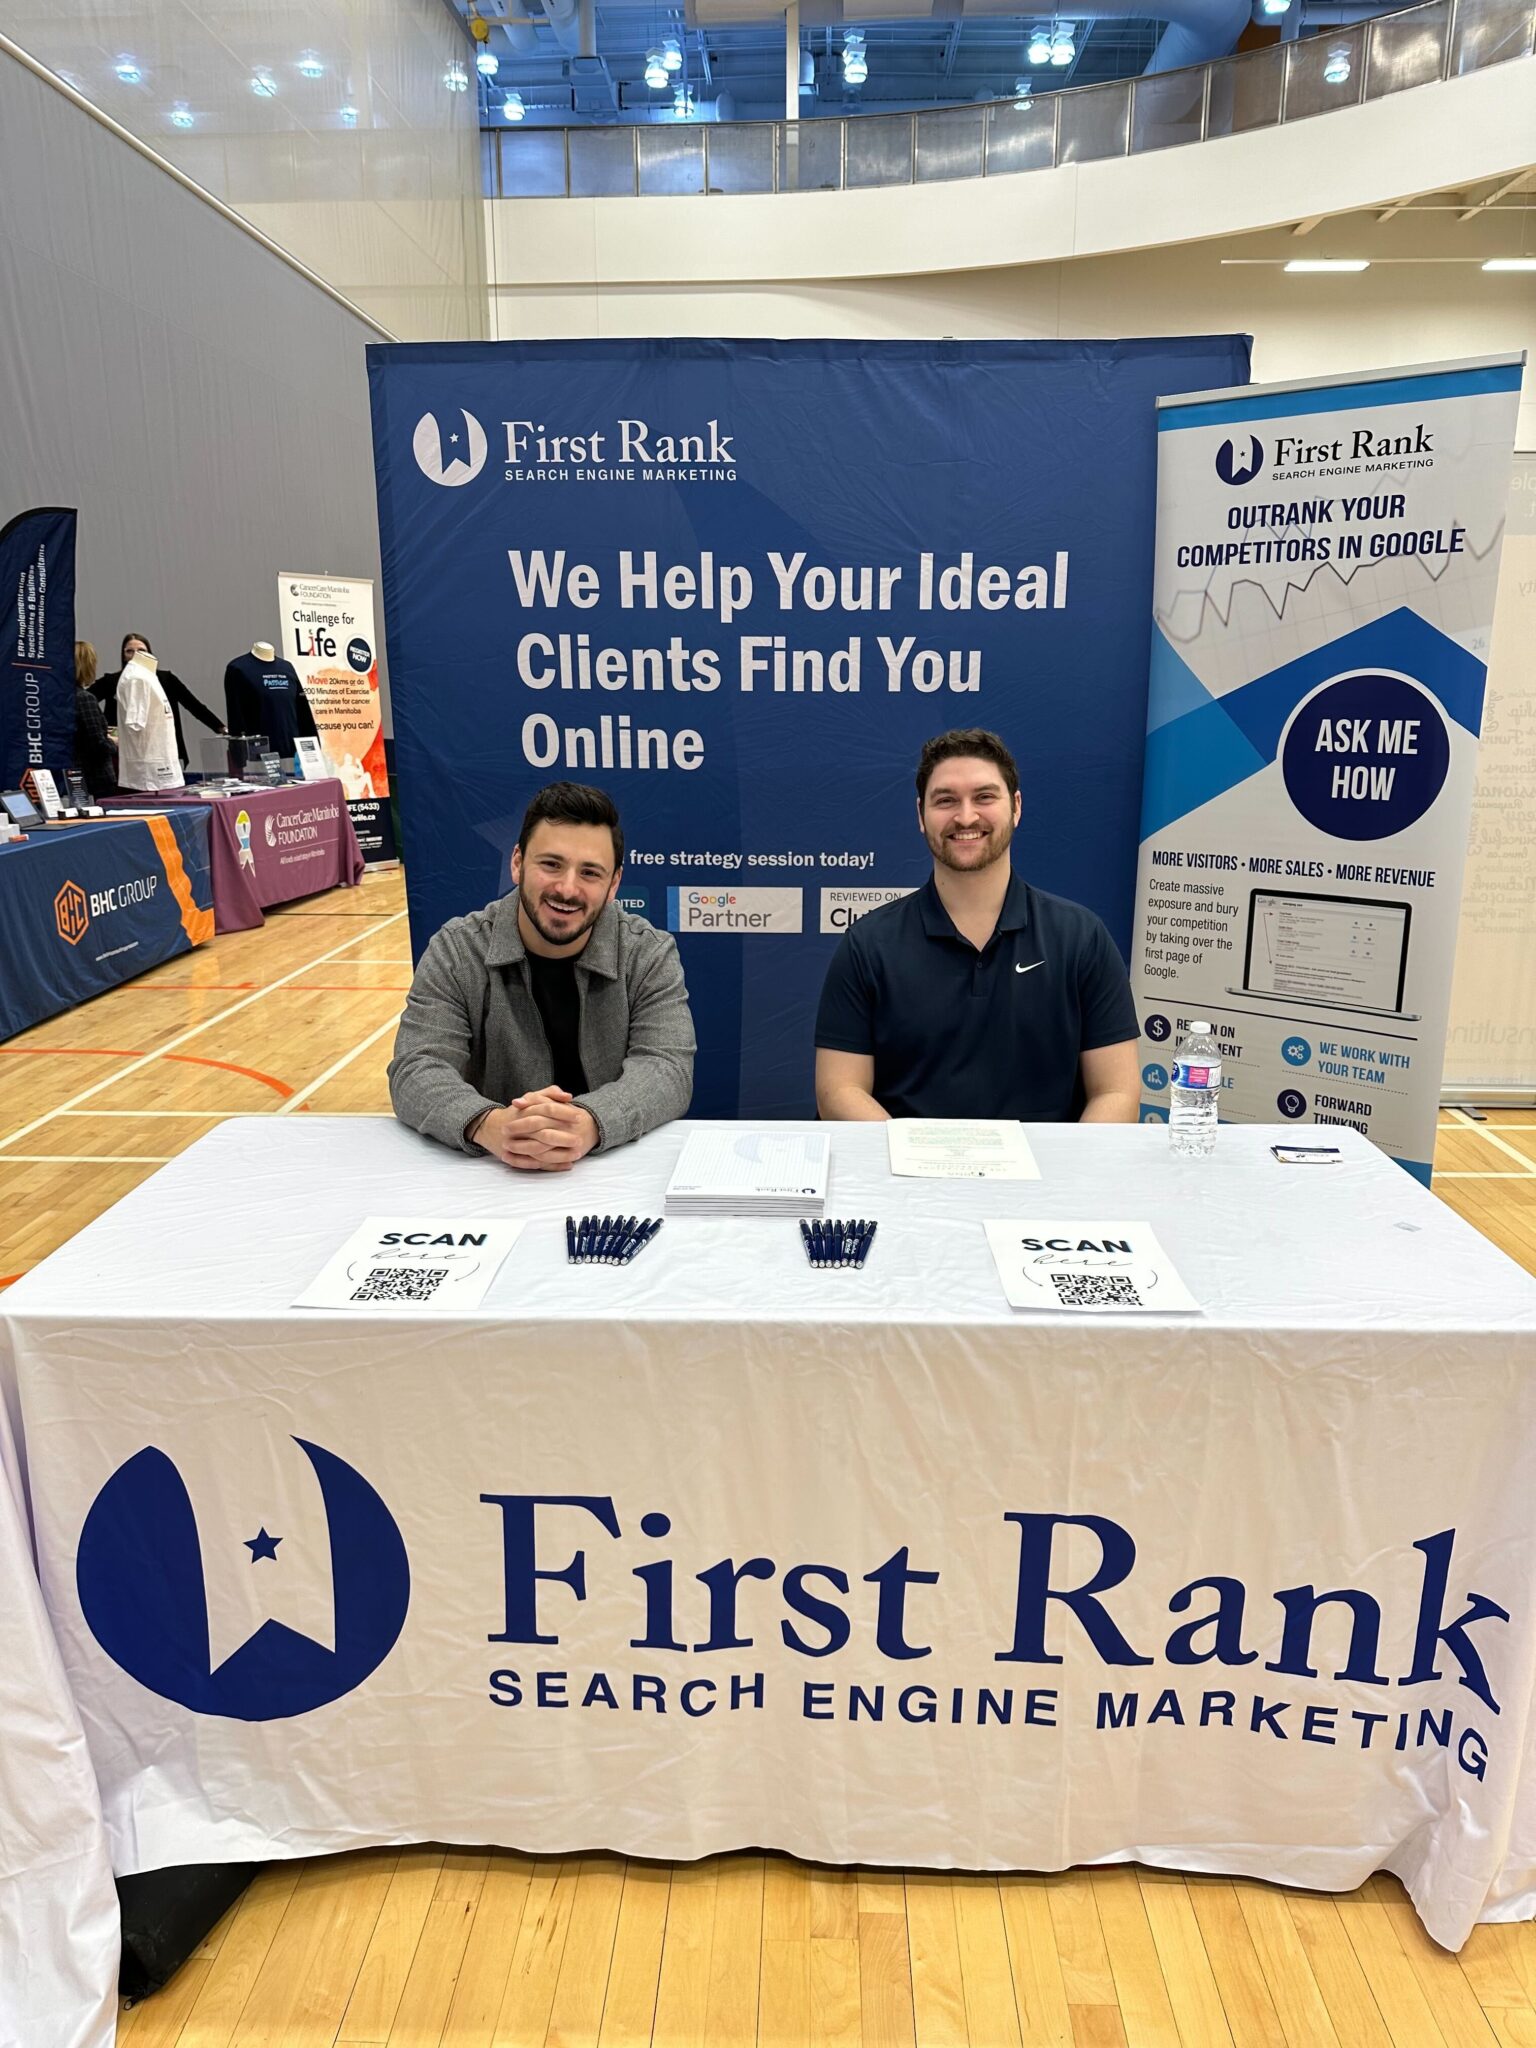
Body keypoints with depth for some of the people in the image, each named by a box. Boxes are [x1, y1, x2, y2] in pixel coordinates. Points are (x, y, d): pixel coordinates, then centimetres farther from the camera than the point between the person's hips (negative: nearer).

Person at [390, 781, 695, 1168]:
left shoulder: (650, 954, -3)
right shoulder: (455, 952, -4)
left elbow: (667, 1068, -14)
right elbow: (415, 1071, -12)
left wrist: (590, 1123, -35)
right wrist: (487, 1125, -34)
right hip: (491, 1172, 1)